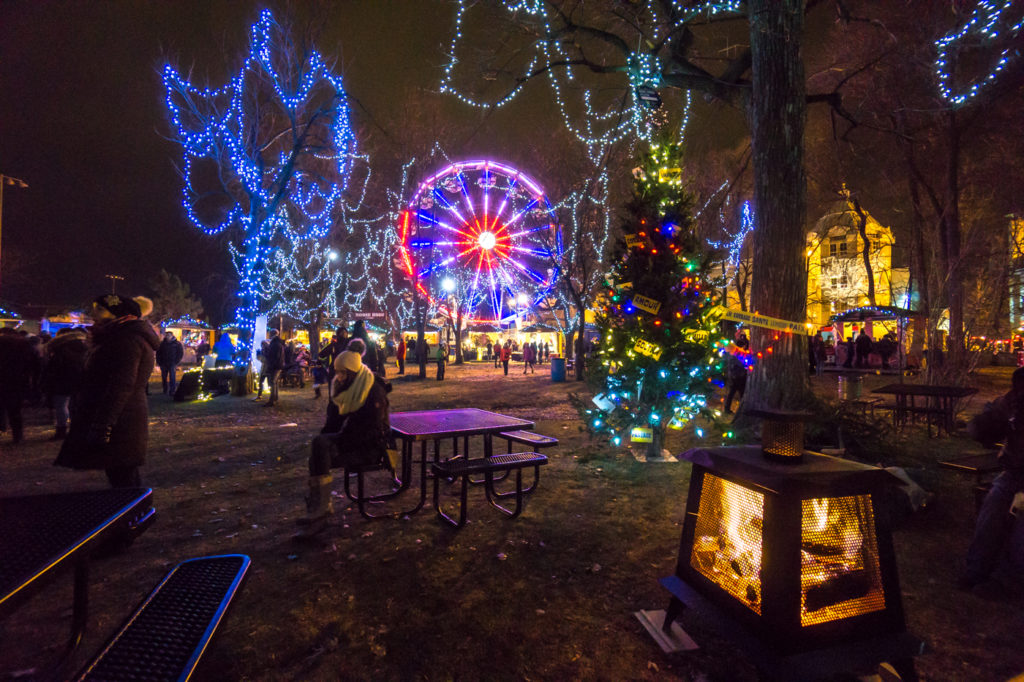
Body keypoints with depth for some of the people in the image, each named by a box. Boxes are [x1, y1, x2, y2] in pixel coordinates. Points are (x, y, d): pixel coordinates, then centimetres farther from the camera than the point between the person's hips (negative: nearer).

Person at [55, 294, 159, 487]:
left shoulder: (127, 339, -14)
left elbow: (120, 387, -22)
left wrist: (101, 426, -24)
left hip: (120, 426, -11)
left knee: (122, 481, -7)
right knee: (127, 480, 15)